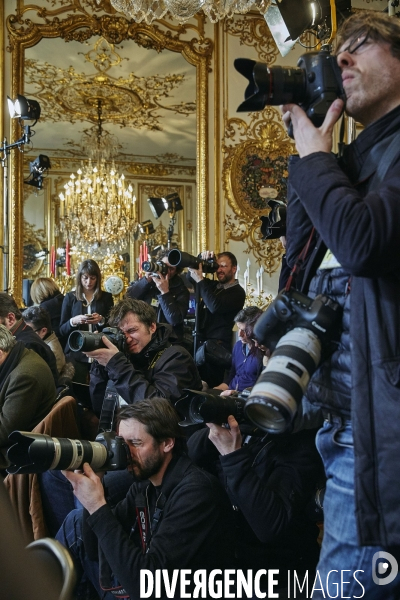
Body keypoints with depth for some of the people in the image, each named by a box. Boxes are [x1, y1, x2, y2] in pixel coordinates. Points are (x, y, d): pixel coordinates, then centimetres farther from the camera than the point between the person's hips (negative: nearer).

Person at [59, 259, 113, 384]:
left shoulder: (106, 297, 6)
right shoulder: (70, 297, 6)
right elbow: (62, 330, 5)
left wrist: (102, 320, -14)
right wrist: (73, 321, -13)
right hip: (76, 353, 0)